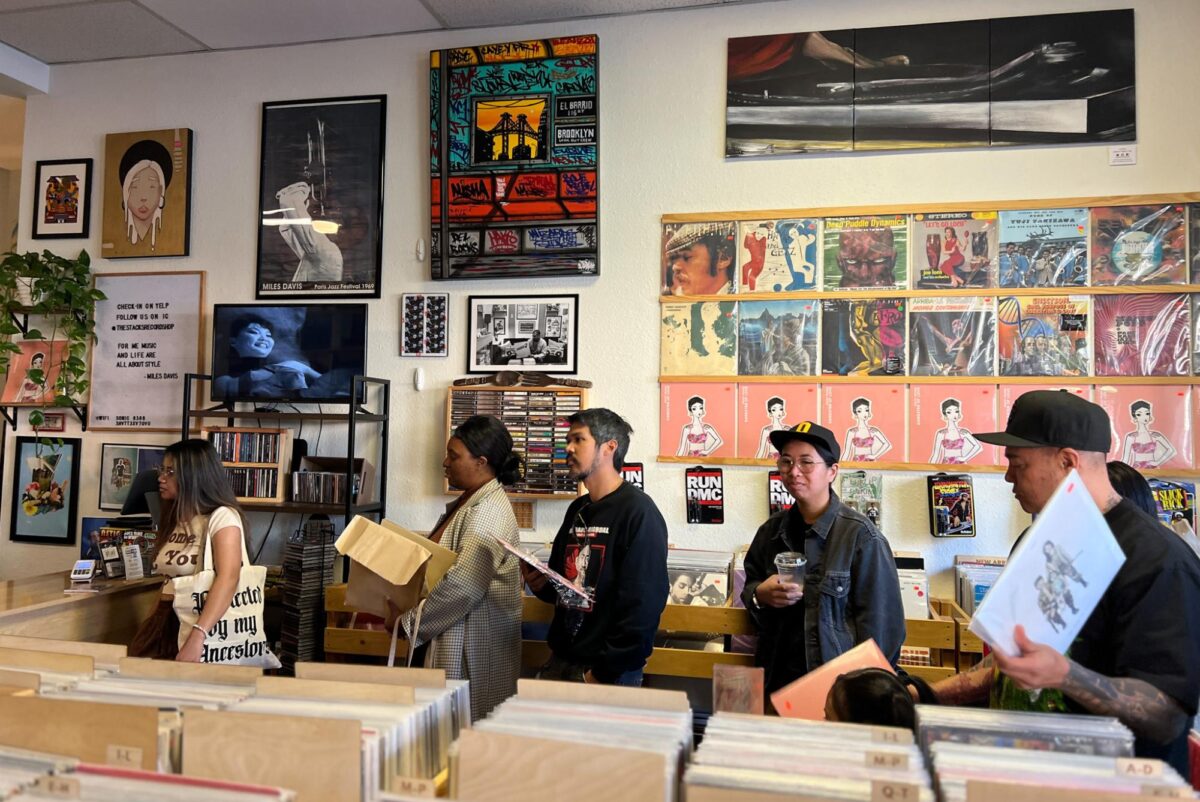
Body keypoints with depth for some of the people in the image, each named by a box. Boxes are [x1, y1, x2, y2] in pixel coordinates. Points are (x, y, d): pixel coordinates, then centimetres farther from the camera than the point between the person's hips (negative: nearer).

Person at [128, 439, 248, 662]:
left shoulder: (222, 517, -14)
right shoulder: (176, 519, 13)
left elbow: (227, 579, -27)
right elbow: (171, 580, 13)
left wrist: (196, 638, -36)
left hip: (200, 625, -7)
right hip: (163, 623, 7)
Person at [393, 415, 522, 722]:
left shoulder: (488, 513, -20)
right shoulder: (468, 503, 13)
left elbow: (463, 585, -26)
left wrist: (409, 620, -15)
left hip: (471, 646, -10)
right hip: (453, 636, 10)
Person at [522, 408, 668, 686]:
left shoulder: (638, 512, -14)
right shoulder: (577, 510, 9)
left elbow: (643, 605, -19)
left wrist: (604, 673, -18)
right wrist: (541, 584, -2)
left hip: (610, 672, -7)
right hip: (560, 661, 7)